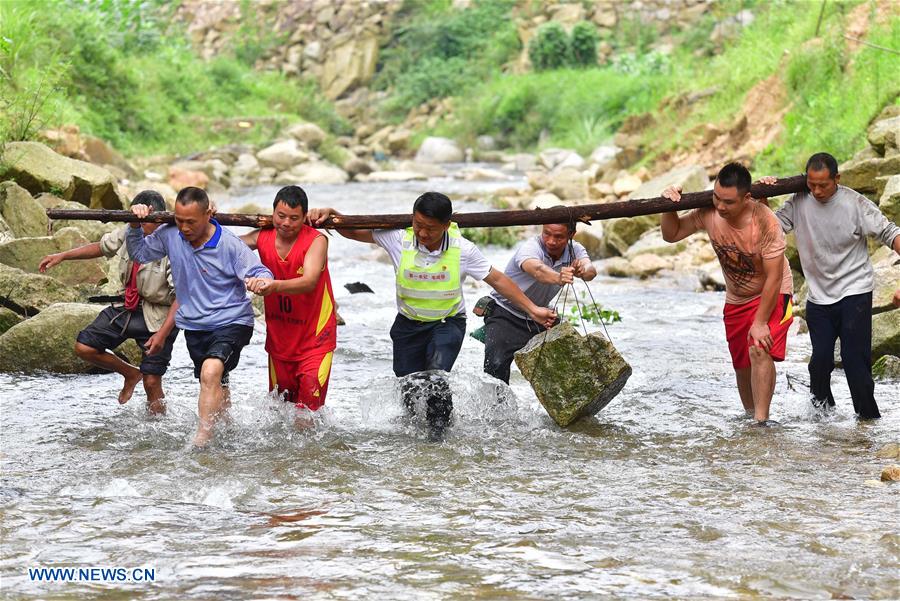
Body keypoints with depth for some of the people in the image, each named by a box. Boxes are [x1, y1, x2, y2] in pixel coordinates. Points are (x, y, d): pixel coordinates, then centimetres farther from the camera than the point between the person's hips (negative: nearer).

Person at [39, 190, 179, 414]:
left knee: (152, 383, -8)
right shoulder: (130, 232, -7)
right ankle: (131, 374, 26)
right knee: (84, 347, 4)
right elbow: (103, 247, 13)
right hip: (127, 306, 7)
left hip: (158, 317, -7)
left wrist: (163, 333, -35)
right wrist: (62, 256, 8)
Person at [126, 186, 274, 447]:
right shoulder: (169, 235, -4)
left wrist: (261, 281, -42)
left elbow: (261, 273, -18)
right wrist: (135, 226, -4)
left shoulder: (230, 245, -18)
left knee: (211, 372, -30)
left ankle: (201, 440, -31)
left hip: (231, 322, -6)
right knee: (215, 386, 20)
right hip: (194, 325, 6)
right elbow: (139, 253, 13)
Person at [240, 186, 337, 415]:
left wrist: (275, 286, -48)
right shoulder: (263, 237, -2)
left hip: (314, 337, -5)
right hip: (279, 336, 5)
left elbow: (309, 282, -31)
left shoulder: (316, 241, -16)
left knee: (309, 402, -16)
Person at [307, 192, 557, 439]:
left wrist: (532, 309, -2)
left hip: (448, 323, -2)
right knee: (409, 391, 6)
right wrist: (330, 214, -28)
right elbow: (352, 231, -8)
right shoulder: (398, 239, -14)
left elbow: (497, 280, -4)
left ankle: (439, 432, -10)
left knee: (435, 379, -27)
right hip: (408, 325, 2)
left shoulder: (462, 249, -15)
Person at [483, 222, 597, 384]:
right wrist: (558, 278, -70)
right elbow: (537, 269, -48)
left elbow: (591, 271, -29)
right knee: (496, 366, -24)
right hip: (505, 315, -5)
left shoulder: (575, 250, -8)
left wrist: (583, 270, -54)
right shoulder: (530, 247, -25)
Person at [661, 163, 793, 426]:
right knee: (741, 363, 13)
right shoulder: (709, 213, -18)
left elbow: (774, 277, -26)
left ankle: (761, 421, -23)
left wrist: (760, 322, -24)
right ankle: (750, 414, 34)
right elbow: (671, 234, -4)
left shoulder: (765, 222, -32)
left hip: (771, 295, -5)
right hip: (736, 298, 6)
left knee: (759, 350, -25)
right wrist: (669, 206, -23)